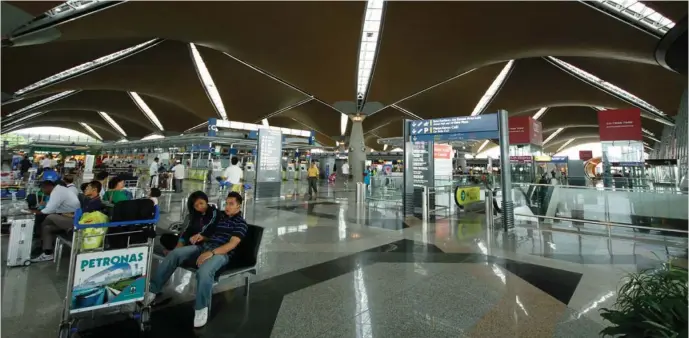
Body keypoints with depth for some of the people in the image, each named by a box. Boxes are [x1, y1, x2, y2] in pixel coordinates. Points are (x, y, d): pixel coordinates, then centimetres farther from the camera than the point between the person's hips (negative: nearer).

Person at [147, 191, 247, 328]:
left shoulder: (241, 224, -5)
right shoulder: (222, 218, 20)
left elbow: (232, 244, -18)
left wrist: (211, 253, -30)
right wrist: (201, 236, 5)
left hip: (221, 253, -8)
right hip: (204, 246, 8)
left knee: (204, 271, -37)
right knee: (175, 253, -9)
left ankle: (201, 308, -15)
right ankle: (153, 289, 3)